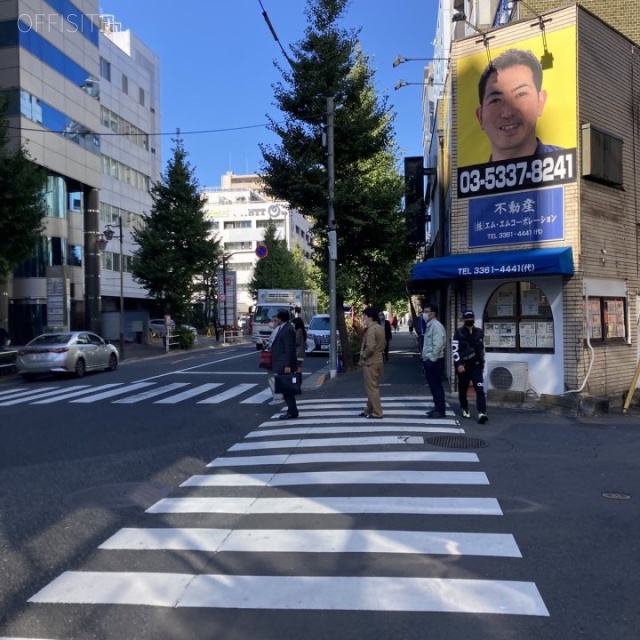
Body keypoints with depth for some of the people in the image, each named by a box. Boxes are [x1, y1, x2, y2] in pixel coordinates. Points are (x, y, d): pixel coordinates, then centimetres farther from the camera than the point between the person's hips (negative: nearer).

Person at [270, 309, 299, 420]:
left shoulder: (287, 329, -17)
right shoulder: (282, 328, 14)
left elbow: (289, 349, -21)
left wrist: (288, 365, -23)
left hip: (285, 364, -10)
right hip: (282, 364, 10)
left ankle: (292, 412, 1)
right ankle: (291, 410, 20)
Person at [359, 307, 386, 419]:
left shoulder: (371, 329, -19)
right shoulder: (380, 328, 11)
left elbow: (369, 347, -26)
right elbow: (383, 344, 17)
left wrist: (363, 355, -10)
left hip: (370, 362, -10)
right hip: (378, 360, 10)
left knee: (372, 388, -3)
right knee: (373, 387, 16)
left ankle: (377, 413, 0)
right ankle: (369, 410, 25)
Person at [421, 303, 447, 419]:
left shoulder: (436, 325, -14)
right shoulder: (429, 325, 16)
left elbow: (438, 344, -22)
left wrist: (432, 359, -21)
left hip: (434, 361, -10)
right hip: (429, 360, 10)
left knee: (436, 385, -5)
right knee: (433, 385, 14)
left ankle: (440, 410, 1)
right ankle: (437, 408, 21)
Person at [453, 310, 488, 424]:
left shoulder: (479, 332, 8)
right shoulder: (459, 332, -4)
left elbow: (482, 348, 17)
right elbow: (455, 349, -9)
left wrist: (482, 363, 16)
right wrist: (458, 364, -17)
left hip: (476, 366, 2)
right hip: (463, 366, -2)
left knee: (480, 389, -12)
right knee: (463, 389, 11)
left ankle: (481, 413, -18)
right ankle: (465, 409, 32)